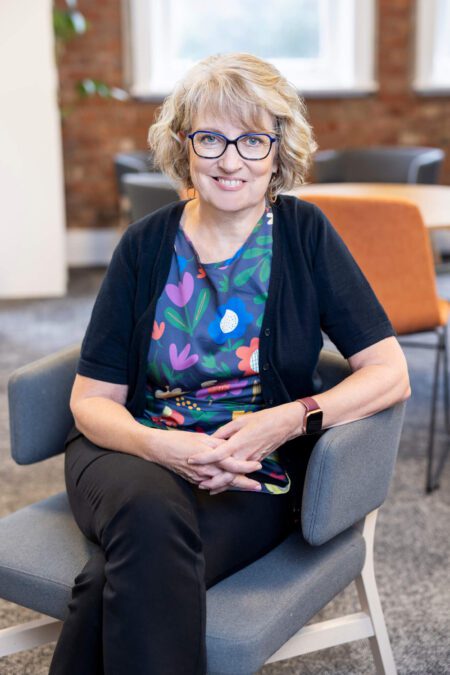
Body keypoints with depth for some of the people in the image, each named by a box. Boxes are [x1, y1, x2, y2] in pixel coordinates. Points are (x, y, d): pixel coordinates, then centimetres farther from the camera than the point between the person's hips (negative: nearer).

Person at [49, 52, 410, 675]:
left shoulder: (304, 234, 0)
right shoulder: (147, 244, 2)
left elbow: (390, 374, -3)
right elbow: (91, 400, 3)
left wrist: (291, 419, -19)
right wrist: (162, 445, -18)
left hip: (254, 478, -1)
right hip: (136, 454, 2)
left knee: (117, 584, -31)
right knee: (150, 512, -35)